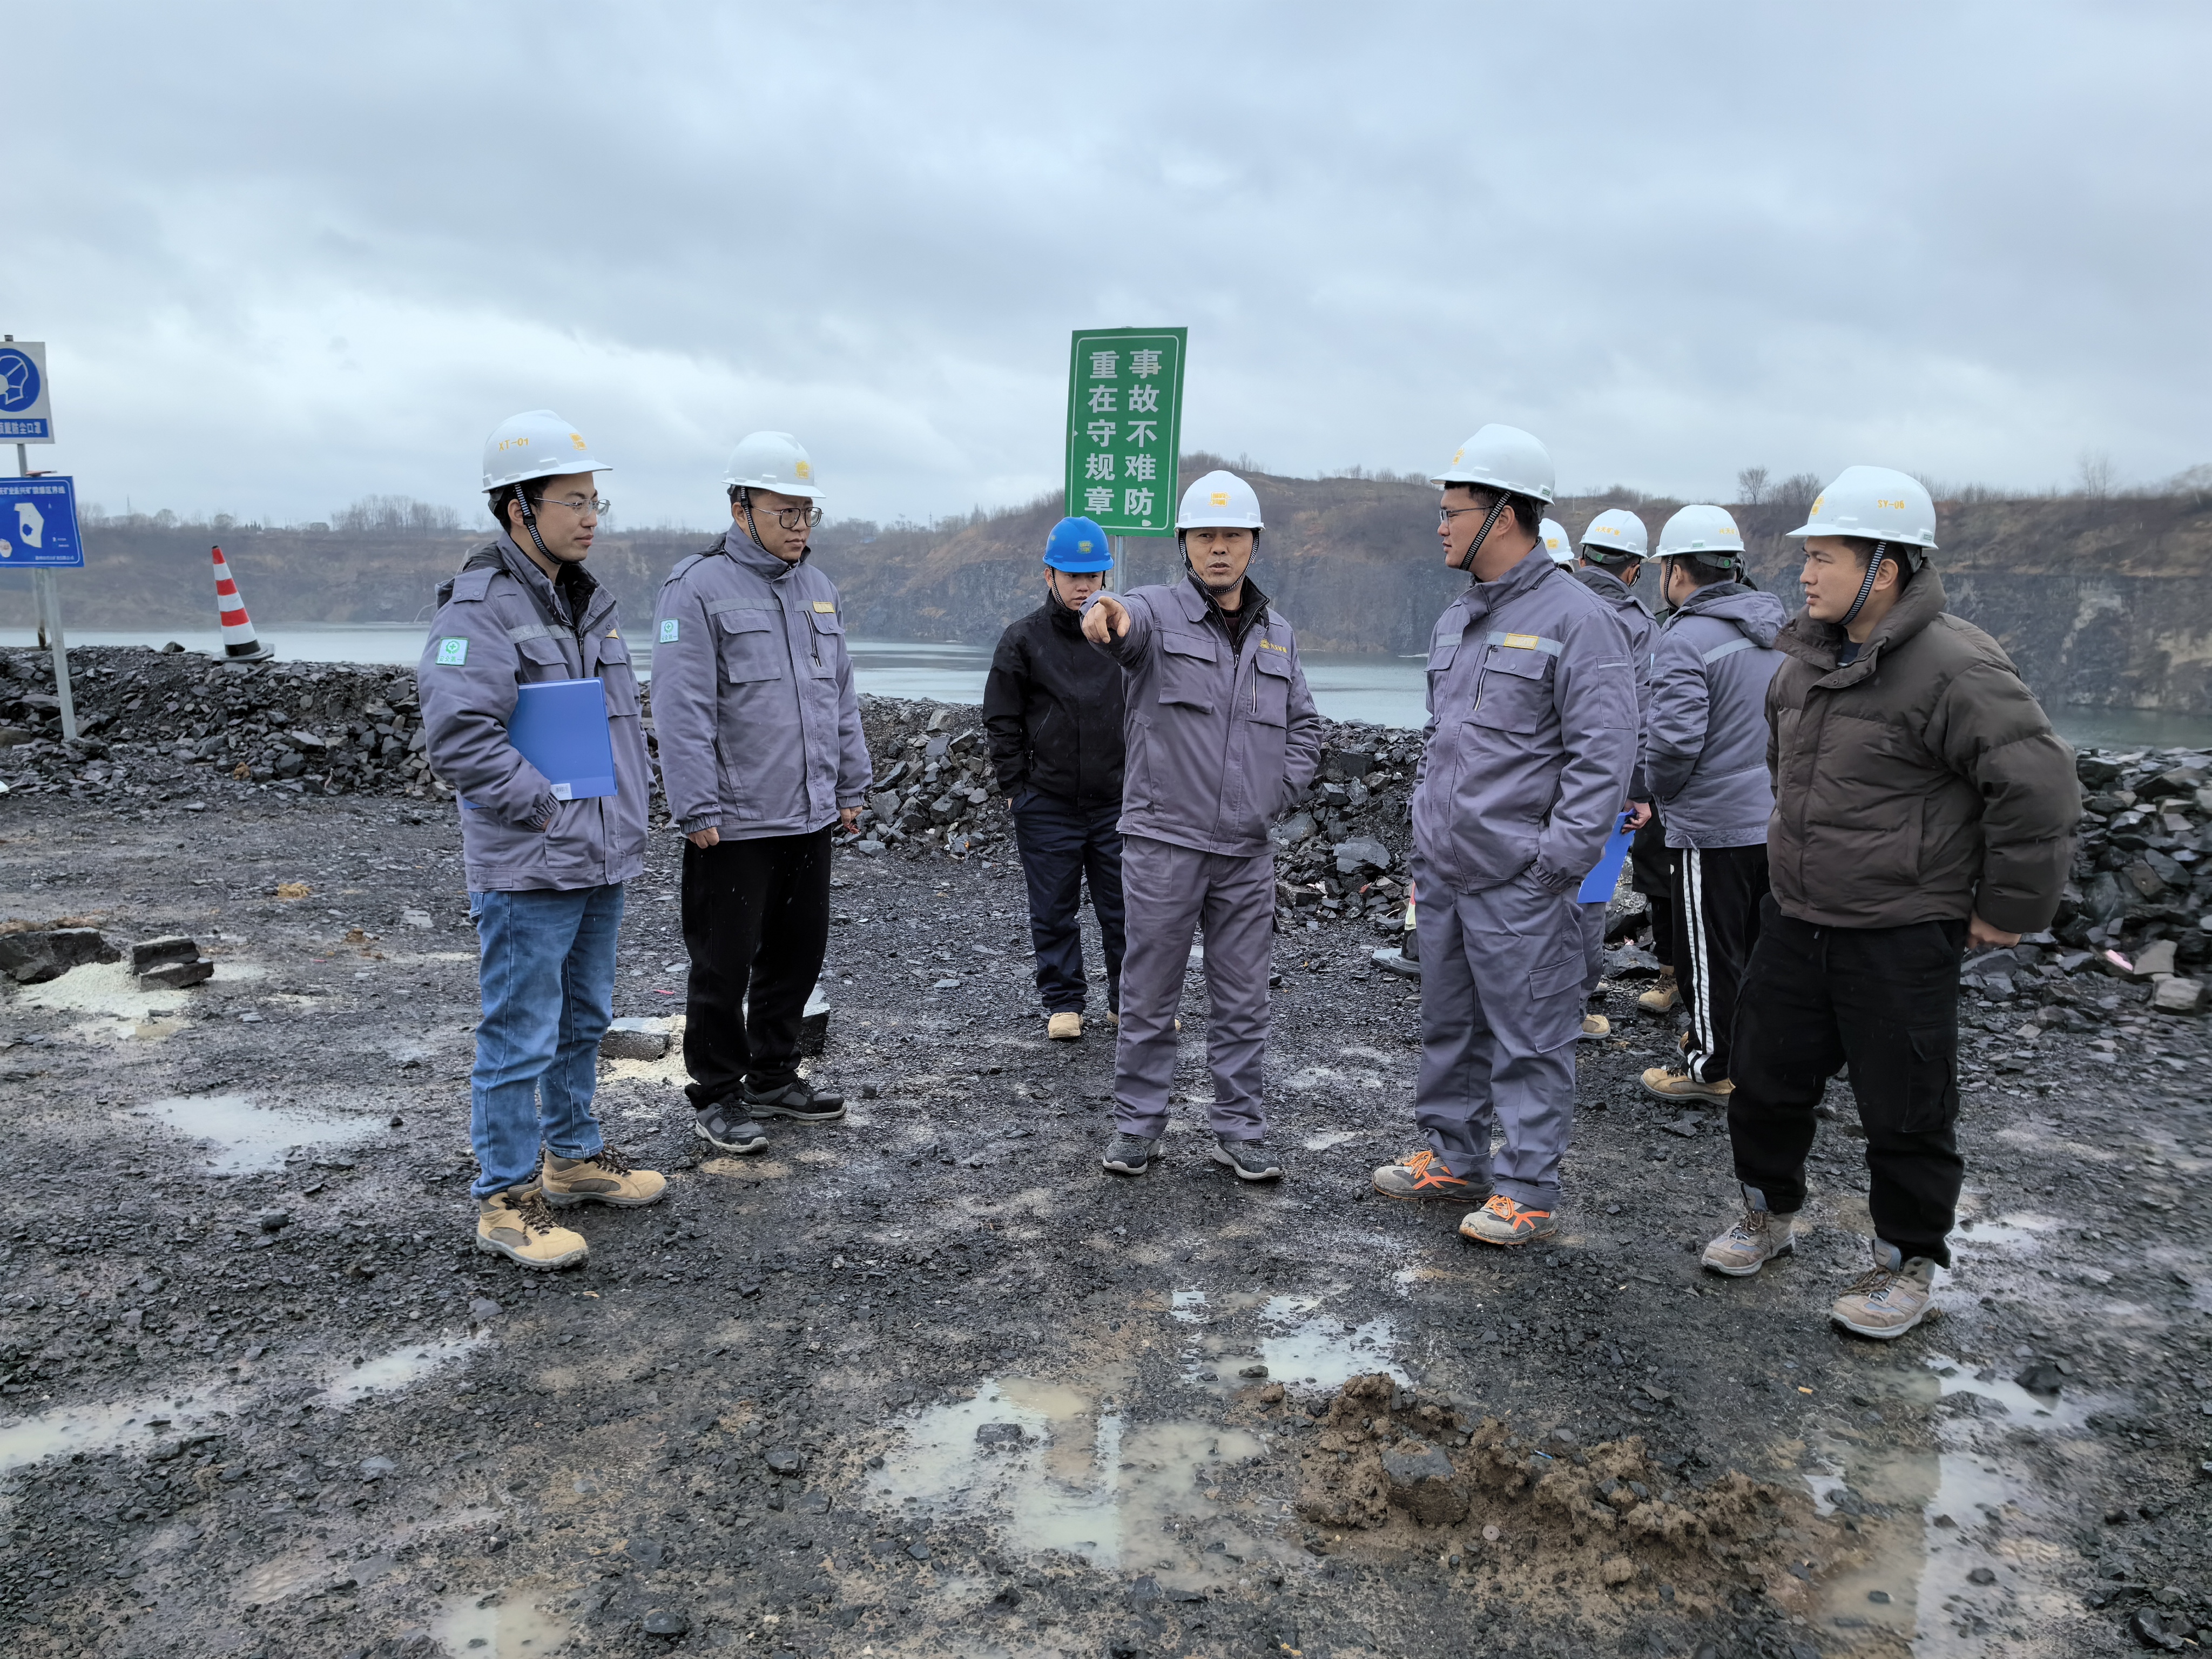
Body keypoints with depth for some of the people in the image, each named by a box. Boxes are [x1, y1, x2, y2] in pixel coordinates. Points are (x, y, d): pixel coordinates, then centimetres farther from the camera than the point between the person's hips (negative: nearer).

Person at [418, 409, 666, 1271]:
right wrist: (553, 809, -19)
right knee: (521, 1036, 0)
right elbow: (459, 741, -23)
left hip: (603, 860, 9)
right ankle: (506, 1199, 12)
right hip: (528, 868, -9)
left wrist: (632, 802, 11)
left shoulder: (590, 600, 13)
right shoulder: (480, 608, -15)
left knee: (583, 1022, 20)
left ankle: (574, 1156, 35)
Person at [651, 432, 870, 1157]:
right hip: (734, 824, -7)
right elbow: (682, 709, -14)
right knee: (724, 965, 3)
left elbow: (841, 697, 19)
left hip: (810, 818, 7)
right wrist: (697, 811, -17)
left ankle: (773, 1075, 31)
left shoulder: (818, 588, 13)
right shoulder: (698, 587, -10)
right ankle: (717, 1097, 18)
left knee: (798, 954, 15)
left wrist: (851, 784, 15)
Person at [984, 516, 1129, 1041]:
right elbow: (1003, 720, 3)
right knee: (1054, 910, 7)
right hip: (1046, 803, -1)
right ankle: (1064, 1003, 20)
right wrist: (1015, 786, -1)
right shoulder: (1023, 638, 0)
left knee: (1126, 908, 7)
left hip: (1117, 801, 1)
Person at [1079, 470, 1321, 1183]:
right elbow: (1126, 624, -29)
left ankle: (1239, 1130, 22)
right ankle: (1137, 1124, 20)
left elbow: (1304, 728, 20)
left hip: (1247, 849, 4)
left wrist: (1279, 793, 5)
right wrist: (1105, 614, -53)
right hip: (1164, 840, -4)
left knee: (1243, 1003, 10)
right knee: (1149, 997, 6)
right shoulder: (1158, 612, -3)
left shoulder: (1278, 634, 12)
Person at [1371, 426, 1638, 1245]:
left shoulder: (1576, 618, -12)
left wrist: (1557, 862, -18)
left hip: (1519, 880, -8)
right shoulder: (1455, 620, 14)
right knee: (1448, 1024, 18)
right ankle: (1453, 1156, 33)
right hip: (1442, 872, 8)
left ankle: (1530, 1191, 13)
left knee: (1529, 1038, 2)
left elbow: (1602, 759, -15)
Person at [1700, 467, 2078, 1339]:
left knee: (1905, 1111, 7)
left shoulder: (1954, 669, -20)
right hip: (1795, 921, 7)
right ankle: (1769, 1213, 38)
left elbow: (2040, 787, -22)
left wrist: (2009, 910, -15)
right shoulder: (1806, 660, 6)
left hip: (1902, 941, -7)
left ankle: (1908, 1263, 26)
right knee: (1765, 1080, 16)